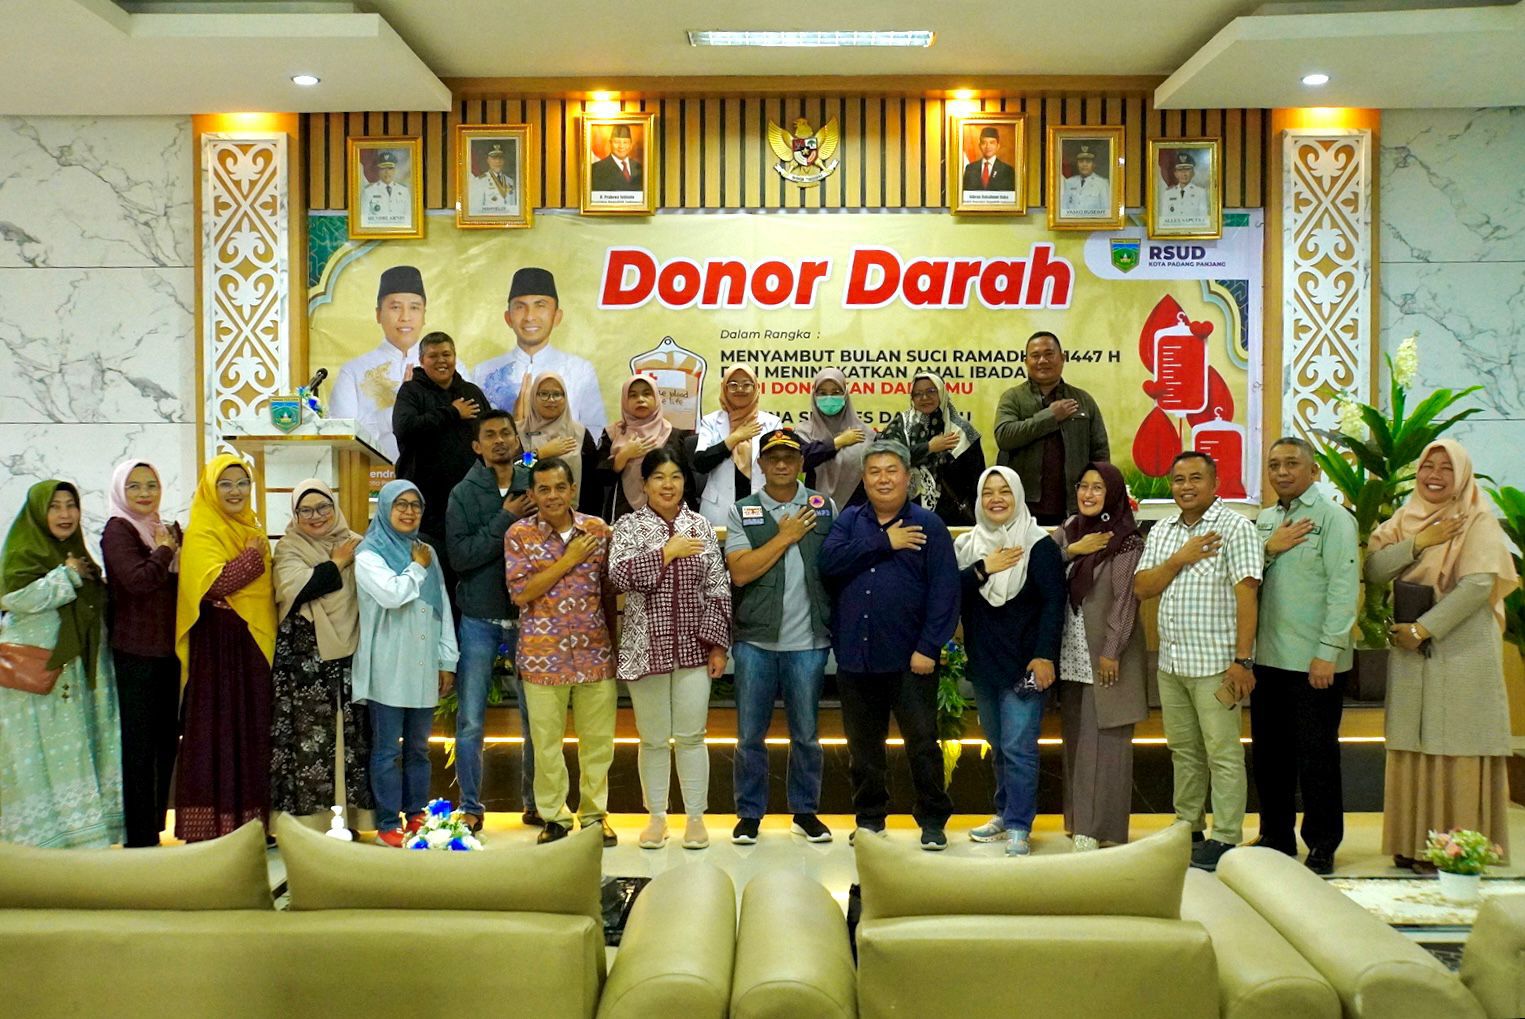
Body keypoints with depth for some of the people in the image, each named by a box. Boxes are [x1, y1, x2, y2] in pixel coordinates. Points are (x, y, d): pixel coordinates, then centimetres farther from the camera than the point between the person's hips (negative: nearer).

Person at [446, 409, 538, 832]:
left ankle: (535, 803, 24)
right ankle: (471, 806, 18)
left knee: (535, 718, 9)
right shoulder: (465, 493, 0)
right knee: (471, 721, 4)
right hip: (479, 619, -1)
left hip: (527, 617, 1)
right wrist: (506, 520, -15)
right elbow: (460, 555, -12)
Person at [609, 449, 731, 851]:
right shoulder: (629, 526, 1)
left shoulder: (701, 527, 6)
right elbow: (620, 574, -14)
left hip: (694, 648, 1)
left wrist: (718, 644, -1)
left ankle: (696, 818, 16)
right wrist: (668, 552, -16)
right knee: (653, 738, 8)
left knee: (691, 736, 4)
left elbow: (718, 590, 4)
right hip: (646, 648, -1)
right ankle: (656, 817, 22)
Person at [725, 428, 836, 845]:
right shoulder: (742, 512, 4)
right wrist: (785, 536, -8)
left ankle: (805, 811, 23)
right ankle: (749, 814, 19)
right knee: (750, 735, 7)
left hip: (809, 641, 0)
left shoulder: (825, 507, 6)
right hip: (755, 640, 0)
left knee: (806, 733, 10)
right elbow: (740, 572, -9)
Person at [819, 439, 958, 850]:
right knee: (863, 746, 13)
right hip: (855, 657, 3)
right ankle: (869, 818, 27)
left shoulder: (927, 525, 0)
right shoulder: (849, 520, 10)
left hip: (909, 660, -3)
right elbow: (828, 562, -9)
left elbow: (944, 590, -6)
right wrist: (883, 543, -12)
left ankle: (933, 820, 15)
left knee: (922, 742, 1)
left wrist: (929, 647, -13)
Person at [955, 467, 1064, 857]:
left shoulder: (1039, 544, -6)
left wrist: (1045, 655, -17)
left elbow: (1054, 602, -10)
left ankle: (1019, 828, 0)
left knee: (1018, 747, -7)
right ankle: (1005, 812, 29)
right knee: (997, 746, 16)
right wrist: (983, 569, -16)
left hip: (1024, 662, -5)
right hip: (982, 663, 5)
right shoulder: (966, 544, 7)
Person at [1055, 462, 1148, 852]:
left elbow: (1125, 599, -11)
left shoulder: (1127, 541, -7)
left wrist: (1111, 652, -16)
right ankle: (1078, 817, 19)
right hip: (1071, 654, 6)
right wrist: (1073, 550, -12)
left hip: (1106, 654, -6)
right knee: (1075, 736, 10)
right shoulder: (1067, 532, 11)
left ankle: (1097, 826, 3)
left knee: (1103, 740, -3)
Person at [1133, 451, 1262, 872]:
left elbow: (1246, 595, -13)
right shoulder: (1160, 532, 12)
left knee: (1223, 754, -1)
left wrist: (1242, 660, -18)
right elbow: (1141, 588, 5)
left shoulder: (1234, 527, -7)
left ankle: (1225, 840, 6)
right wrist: (1180, 559, -10)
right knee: (1183, 752, 15)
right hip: (1171, 663, 6)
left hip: (1214, 663, -6)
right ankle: (1187, 828, 25)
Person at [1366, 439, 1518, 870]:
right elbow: (1373, 569, 1)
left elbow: (1480, 583, -15)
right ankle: (1414, 843, 13)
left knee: (1459, 749, -3)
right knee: (1412, 748, 6)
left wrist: (1424, 628, -17)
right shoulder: (1404, 520, 12)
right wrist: (1419, 543, -12)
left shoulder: (1477, 521, -3)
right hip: (1411, 653, 5)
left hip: (1463, 652, -5)